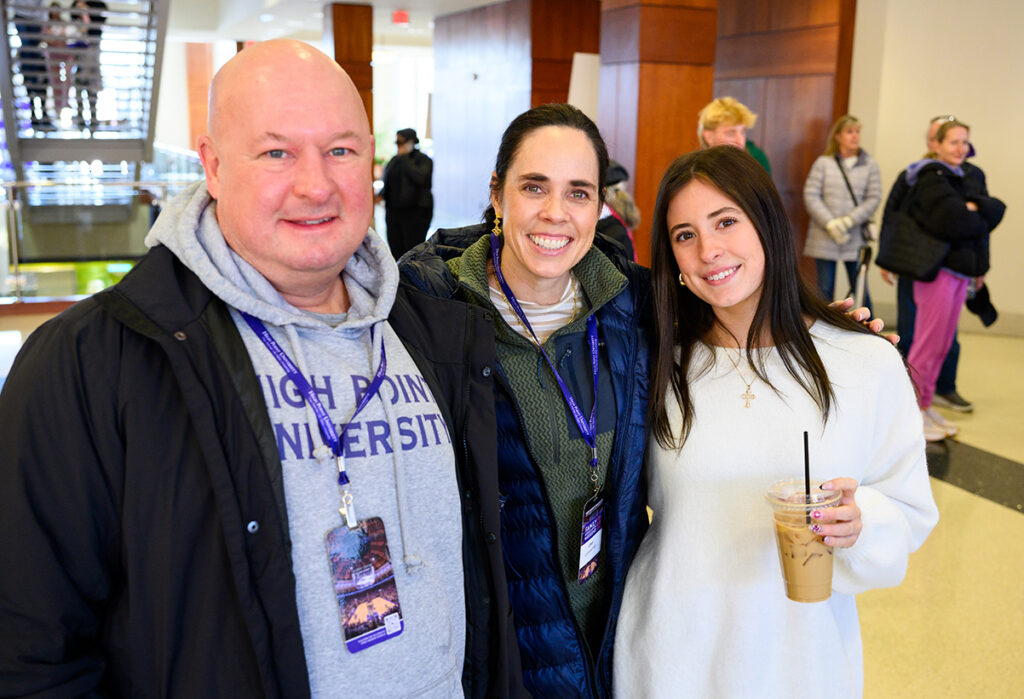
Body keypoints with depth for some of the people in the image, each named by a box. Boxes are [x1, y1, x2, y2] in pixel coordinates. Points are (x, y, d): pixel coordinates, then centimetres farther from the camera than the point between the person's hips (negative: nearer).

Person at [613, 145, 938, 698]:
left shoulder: (870, 363, -9)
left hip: (799, 652, 0)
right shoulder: (662, 366, -5)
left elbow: (912, 512, -3)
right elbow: (628, 497, 6)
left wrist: (857, 521, -20)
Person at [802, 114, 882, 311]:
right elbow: (810, 195, -2)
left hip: (856, 238, 0)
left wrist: (848, 221, -13)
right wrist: (830, 223, -12)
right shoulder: (823, 163, 3)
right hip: (824, 239, 0)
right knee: (825, 289, 6)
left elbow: (874, 198, -1)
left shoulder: (870, 165, 4)